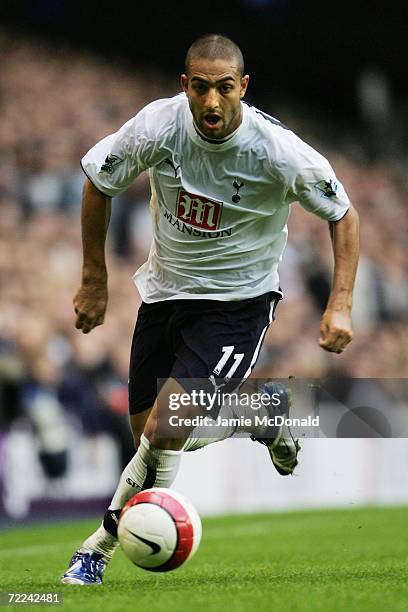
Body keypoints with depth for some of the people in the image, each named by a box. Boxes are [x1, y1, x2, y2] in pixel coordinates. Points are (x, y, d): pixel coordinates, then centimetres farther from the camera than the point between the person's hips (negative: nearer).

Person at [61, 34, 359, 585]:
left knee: (166, 428, -21)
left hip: (239, 301, -4)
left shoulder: (279, 150, -23)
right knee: (148, 434, 8)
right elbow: (98, 183, 2)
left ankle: (105, 540, 0)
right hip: (166, 288, 4)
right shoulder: (158, 125, -18)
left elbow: (343, 214, -6)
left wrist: (340, 305, -13)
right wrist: (95, 280, 5)